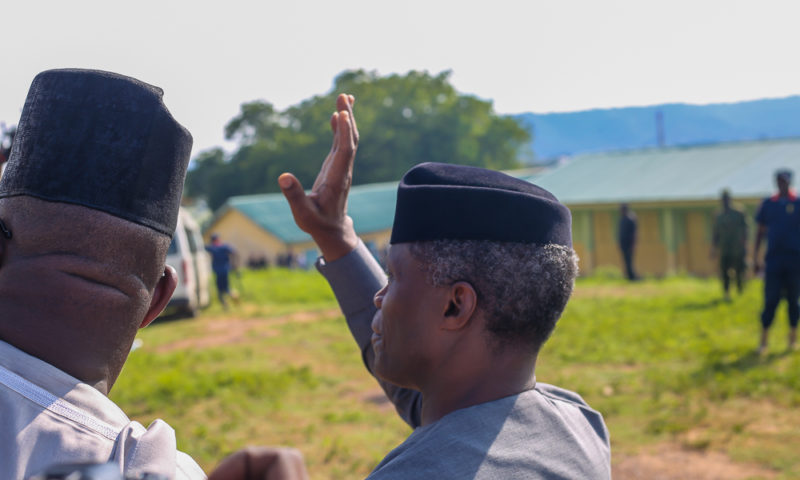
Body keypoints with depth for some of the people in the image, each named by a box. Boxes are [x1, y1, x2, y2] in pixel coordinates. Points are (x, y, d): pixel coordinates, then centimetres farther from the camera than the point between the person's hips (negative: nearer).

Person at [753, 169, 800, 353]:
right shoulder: (768, 204, 7)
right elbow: (760, 231, 13)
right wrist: (756, 257, 9)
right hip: (773, 260, 1)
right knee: (770, 301, -2)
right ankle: (763, 341, 2)